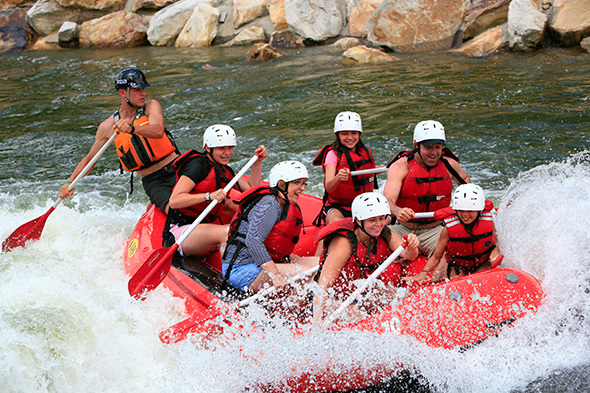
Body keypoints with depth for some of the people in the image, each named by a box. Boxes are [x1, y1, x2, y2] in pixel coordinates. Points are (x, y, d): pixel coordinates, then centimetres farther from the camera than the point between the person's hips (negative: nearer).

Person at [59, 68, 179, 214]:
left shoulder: (151, 106, 2)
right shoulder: (107, 127, 3)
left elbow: (158, 131, -20)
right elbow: (89, 159, 14)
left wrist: (132, 129, -38)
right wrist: (70, 182, 0)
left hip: (175, 168, 0)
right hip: (152, 181, 0)